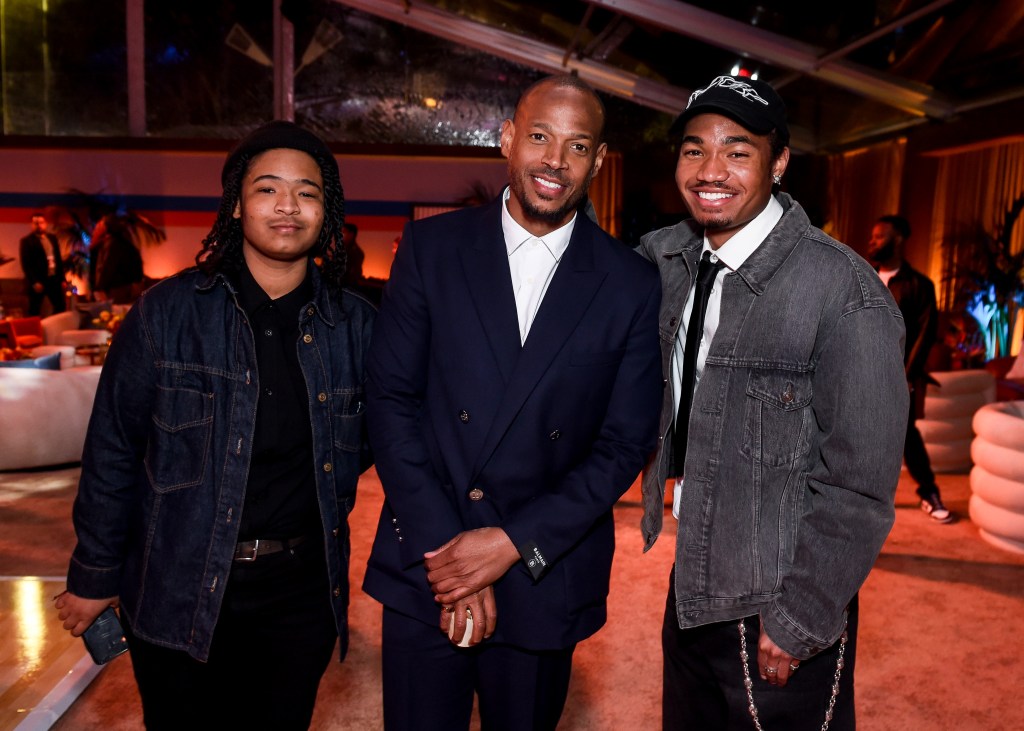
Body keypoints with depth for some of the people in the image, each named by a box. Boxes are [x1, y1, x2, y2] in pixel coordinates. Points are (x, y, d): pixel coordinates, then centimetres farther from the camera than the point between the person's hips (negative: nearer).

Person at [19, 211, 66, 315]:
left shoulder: (52, 238, 12)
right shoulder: (26, 241, -6)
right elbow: (26, 264, -12)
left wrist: (62, 278, 10)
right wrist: (34, 282, -19)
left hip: (54, 279, 5)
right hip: (38, 282, -5)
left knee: (61, 308, 9)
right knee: (34, 312, 4)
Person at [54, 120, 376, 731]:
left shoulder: (355, 324, -2)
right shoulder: (167, 312, -7)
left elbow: (373, 437, 11)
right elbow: (112, 450, -2)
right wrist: (94, 577, 2)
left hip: (301, 595, 2)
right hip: (179, 593, -1)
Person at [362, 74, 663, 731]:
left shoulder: (633, 285, -3)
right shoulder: (432, 248, -1)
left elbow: (626, 443, -3)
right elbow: (390, 399, -4)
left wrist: (514, 542, -11)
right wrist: (443, 548, -10)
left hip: (542, 583, 0)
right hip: (424, 574, 1)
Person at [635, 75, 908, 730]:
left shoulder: (844, 291, -21)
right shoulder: (668, 260, -1)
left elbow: (859, 486, -18)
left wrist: (796, 622, -14)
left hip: (778, 611, -6)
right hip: (689, 584, 7)